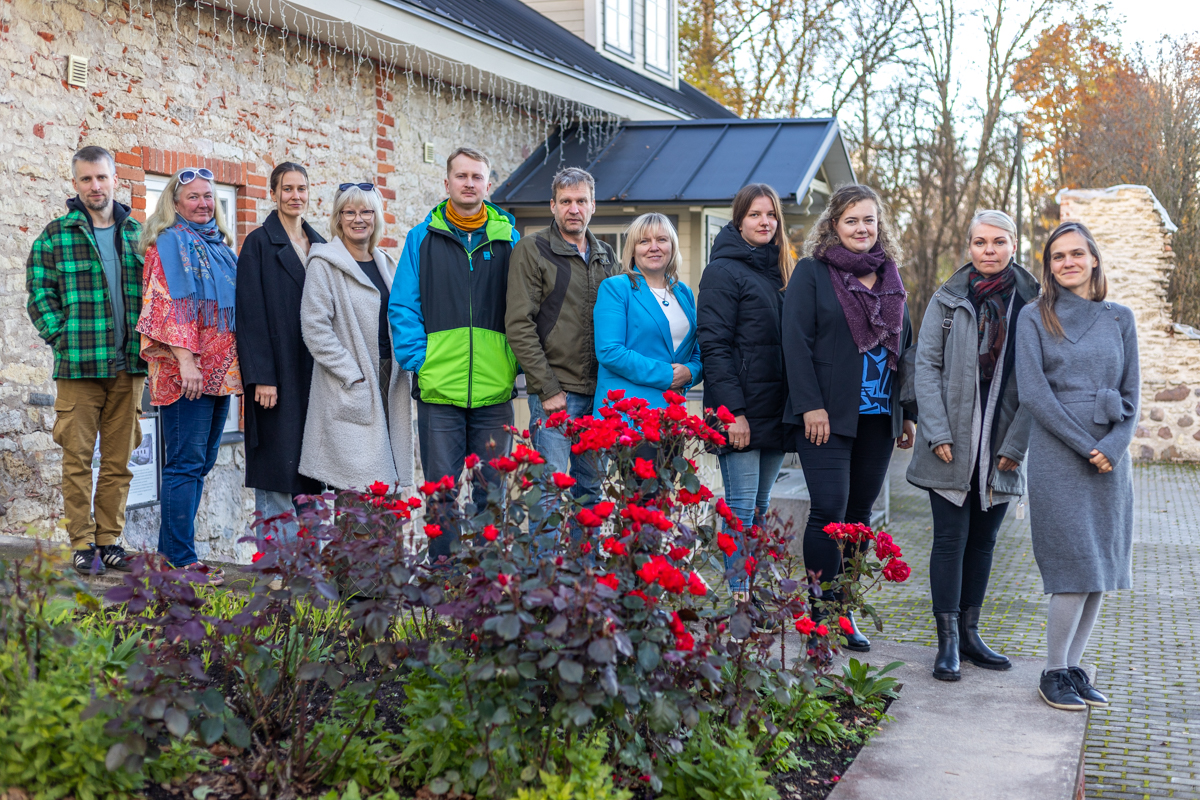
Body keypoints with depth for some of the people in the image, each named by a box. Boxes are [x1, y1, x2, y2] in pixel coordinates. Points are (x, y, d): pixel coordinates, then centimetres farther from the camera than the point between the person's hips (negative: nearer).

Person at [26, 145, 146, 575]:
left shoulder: (138, 234, 11)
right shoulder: (55, 236, 2)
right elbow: (39, 295, 1)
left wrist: (143, 342, 3)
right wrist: (65, 340, -8)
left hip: (128, 367, 3)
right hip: (77, 368, -3)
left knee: (118, 460, 7)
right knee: (77, 458, 0)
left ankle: (109, 539, 16)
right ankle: (82, 544, 8)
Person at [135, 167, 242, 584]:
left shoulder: (219, 245, 20)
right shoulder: (170, 242, -4)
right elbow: (170, 303, -13)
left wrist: (236, 368, 18)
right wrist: (186, 359, -22)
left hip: (221, 370, 8)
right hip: (186, 371, -8)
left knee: (200, 461, 10)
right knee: (186, 463, -8)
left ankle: (171, 547, 17)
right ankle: (182, 560, -5)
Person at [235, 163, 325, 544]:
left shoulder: (319, 245, 15)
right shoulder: (259, 244, -3)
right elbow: (251, 315, -9)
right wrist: (261, 376, -17)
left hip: (315, 371, 6)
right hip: (278, 370, -6)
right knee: (276, 468, -5)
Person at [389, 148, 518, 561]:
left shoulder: (508, 239, 9)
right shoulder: (423, 237, 7)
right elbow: (403, 306, 4)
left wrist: (516, 361, -1)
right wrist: (417, 358, -7)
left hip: (494, 388, 1)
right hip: (438, 387, -1)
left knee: (491, 489, 7)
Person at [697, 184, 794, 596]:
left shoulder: (780, 270, 17)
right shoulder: (723, 271, -5)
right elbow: (713, 346, -12)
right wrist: (733, 411, -19)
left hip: (775, 412, 7)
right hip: (741, 414, -7)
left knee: (760, 508, 10)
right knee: (742, 506, -6)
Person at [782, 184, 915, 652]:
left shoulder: (889, 278, 16)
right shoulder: (812, 272, 1)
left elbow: (904, 346, 18)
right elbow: (796, 341, -7)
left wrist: (908, 413, 13)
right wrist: (811, 404, -14)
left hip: (879, 419, 5)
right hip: (828, 417, -5)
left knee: (859, 513, 8)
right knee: (829, 511, -9)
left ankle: (846, 613, 15)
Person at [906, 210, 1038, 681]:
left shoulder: (1031, 303, 3)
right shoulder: (948, 300, 1)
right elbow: (926, 365, -2)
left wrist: (1016, 444, -6)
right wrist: (938, 432, -11)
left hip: (1002, 447, 2)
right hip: (952, 446, -2)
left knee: (983, 540, 11)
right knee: (951, 539, -2)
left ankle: (969, 633, 22)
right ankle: (948, 642, 4)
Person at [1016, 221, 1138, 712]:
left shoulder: (1119, 319, 11)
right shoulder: (1035, 318, 2)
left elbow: (1131, 391, 9)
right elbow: (1033, 393, -6)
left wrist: (1114, 445, -7)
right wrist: (1085, 445, -12)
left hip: (1112, 459, 4)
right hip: (1058, 456, -4)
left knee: (1100, 569, 5)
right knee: (1076, 567, -6)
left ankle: (1073, 667, 17)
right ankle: (1054, 673, 7)